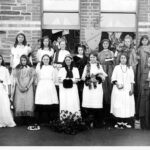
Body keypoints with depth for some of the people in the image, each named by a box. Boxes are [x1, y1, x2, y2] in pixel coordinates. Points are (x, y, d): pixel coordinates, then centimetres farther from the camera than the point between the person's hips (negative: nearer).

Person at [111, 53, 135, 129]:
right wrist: (117, 84, -14)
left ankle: (126, 122, -1)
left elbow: (132, 80, 8)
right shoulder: (116, 67, 8)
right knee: (118, 106, -6)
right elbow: (113, 78, 3)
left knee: (127, 105, -5)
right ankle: (119, 122, -1)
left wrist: (132, 89, -3)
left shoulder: (130, 68, 11)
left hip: (127, 89, 1)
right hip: (118, 90, -1)